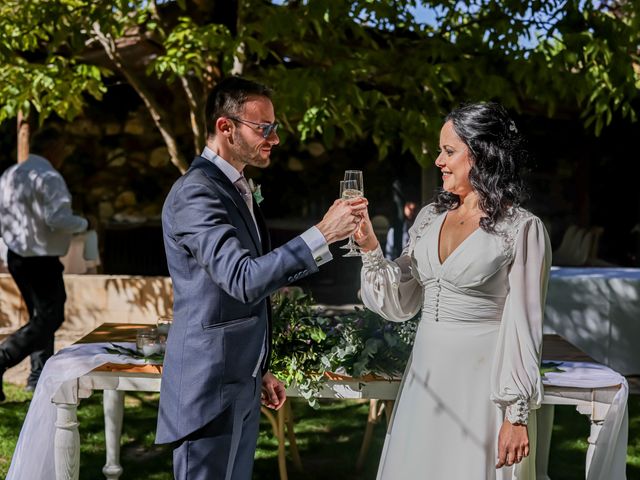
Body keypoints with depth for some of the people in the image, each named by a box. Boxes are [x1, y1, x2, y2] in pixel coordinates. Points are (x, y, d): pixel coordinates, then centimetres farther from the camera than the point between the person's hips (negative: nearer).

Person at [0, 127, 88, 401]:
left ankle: (40, 376, 24)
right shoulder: (48, 178, -17)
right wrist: (82, 224, -9)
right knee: (48, 320, -2)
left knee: (41, 316, 20)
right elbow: (58, 219, -26)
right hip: (41, 261, -9)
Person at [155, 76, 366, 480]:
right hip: (210, 386, -9)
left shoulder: (237, 188, 14)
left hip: (242, 383, 9)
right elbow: (244, 280, -28)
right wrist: (323, 234, -30)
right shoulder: (195, 193, -17)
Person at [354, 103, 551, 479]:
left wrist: (517, 415, -13)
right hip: (426, 378, 6)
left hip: (481, 385, -6)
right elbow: (402, 303, 9)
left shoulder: (522, 229, -9)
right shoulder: (431, 217, 9)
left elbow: (523, 328, -11)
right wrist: (369, 247, -3)